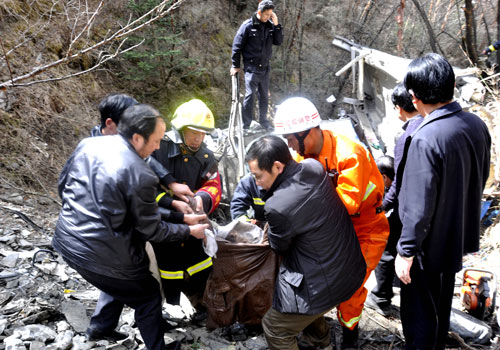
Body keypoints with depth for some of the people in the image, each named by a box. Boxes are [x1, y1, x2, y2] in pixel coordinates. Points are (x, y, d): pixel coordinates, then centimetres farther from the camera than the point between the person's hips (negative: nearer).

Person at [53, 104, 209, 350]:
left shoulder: (87, 144, -4)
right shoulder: (140, 176, -24)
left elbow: (63, 184, 10)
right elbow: (151, 230, -12)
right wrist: (189, 231, 2)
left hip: (67, 241, 8)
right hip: (100, 254, -7)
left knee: (121, 281, 34)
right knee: (149, 298, 16)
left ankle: (100, 327, 47)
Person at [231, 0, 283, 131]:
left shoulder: (270, 25, 5)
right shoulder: (248, 25, -8)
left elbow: (278, 42, 4)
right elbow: (237, 45, -5)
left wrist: (276, 25, -7)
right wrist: (235, 65, -4)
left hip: (265, 67, 5)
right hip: (251, 67, -5)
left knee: (264, 95, 12)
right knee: (250, 94, -8)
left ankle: (263, 119, 26)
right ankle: (246, 124, -1)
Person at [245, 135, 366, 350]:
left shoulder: (278, 206, -28)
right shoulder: (313, 167, -8)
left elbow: (279, 247, -7)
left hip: (323, 284, -8)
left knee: (275, 329, 11)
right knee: (307, 306, 34)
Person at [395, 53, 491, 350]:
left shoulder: (425, 140, -31)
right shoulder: (477, 125, -6)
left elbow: (419, 206, -29)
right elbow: (481, 177, 8)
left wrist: (406, 251, -18)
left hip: (429, 246, -8)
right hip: (459, 235, 8)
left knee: (419, 313, 12)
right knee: (442, 303, 28)